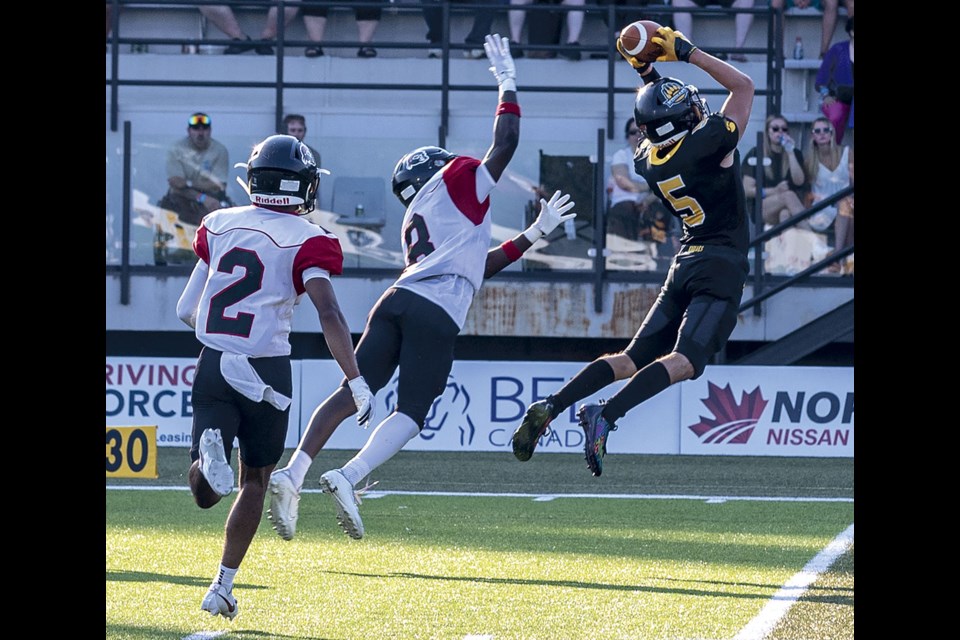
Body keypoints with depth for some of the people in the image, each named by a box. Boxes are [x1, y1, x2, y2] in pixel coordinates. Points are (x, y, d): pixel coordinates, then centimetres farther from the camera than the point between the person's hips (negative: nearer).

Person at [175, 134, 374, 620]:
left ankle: (209, 450, -32)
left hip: (213, 364, 2)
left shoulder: (219, 225, 8)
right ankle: (222, 588, 16)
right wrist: (356, 382, -17)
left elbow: (186, 310, 12)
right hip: (266, 374, -2)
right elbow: (328, 315, -18)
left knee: (206, 493, 3)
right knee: (254, 480, 18)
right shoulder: (307, 241, -6)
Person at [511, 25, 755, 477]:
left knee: (633, 359, 9)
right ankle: (606, 416, -34)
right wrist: (688, 54, 2)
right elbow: (743, 86, 1)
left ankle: (551, 406, -6)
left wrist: (648, 76, 20)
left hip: (686, 265, 6)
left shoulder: (649, 161, 5)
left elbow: (659, 132, 30)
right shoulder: (710, 143, -12)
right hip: (722, 266, -6)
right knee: (684, 361, -17)